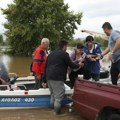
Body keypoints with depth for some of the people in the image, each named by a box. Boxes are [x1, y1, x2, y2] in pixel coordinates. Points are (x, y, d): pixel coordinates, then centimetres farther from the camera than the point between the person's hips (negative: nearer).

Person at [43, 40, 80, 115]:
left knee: (53, 94, 22)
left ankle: (53, 107, 30)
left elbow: (46, 67, 19)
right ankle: (57, 111, 1)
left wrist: (45, 79, 21)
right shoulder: (64, 54, -4)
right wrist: (79, 66, 20)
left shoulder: (51, 54, 20)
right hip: (57, 78, -8)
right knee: (59, 96, -1)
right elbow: (71, 65, 0)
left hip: (48, 77, 8)